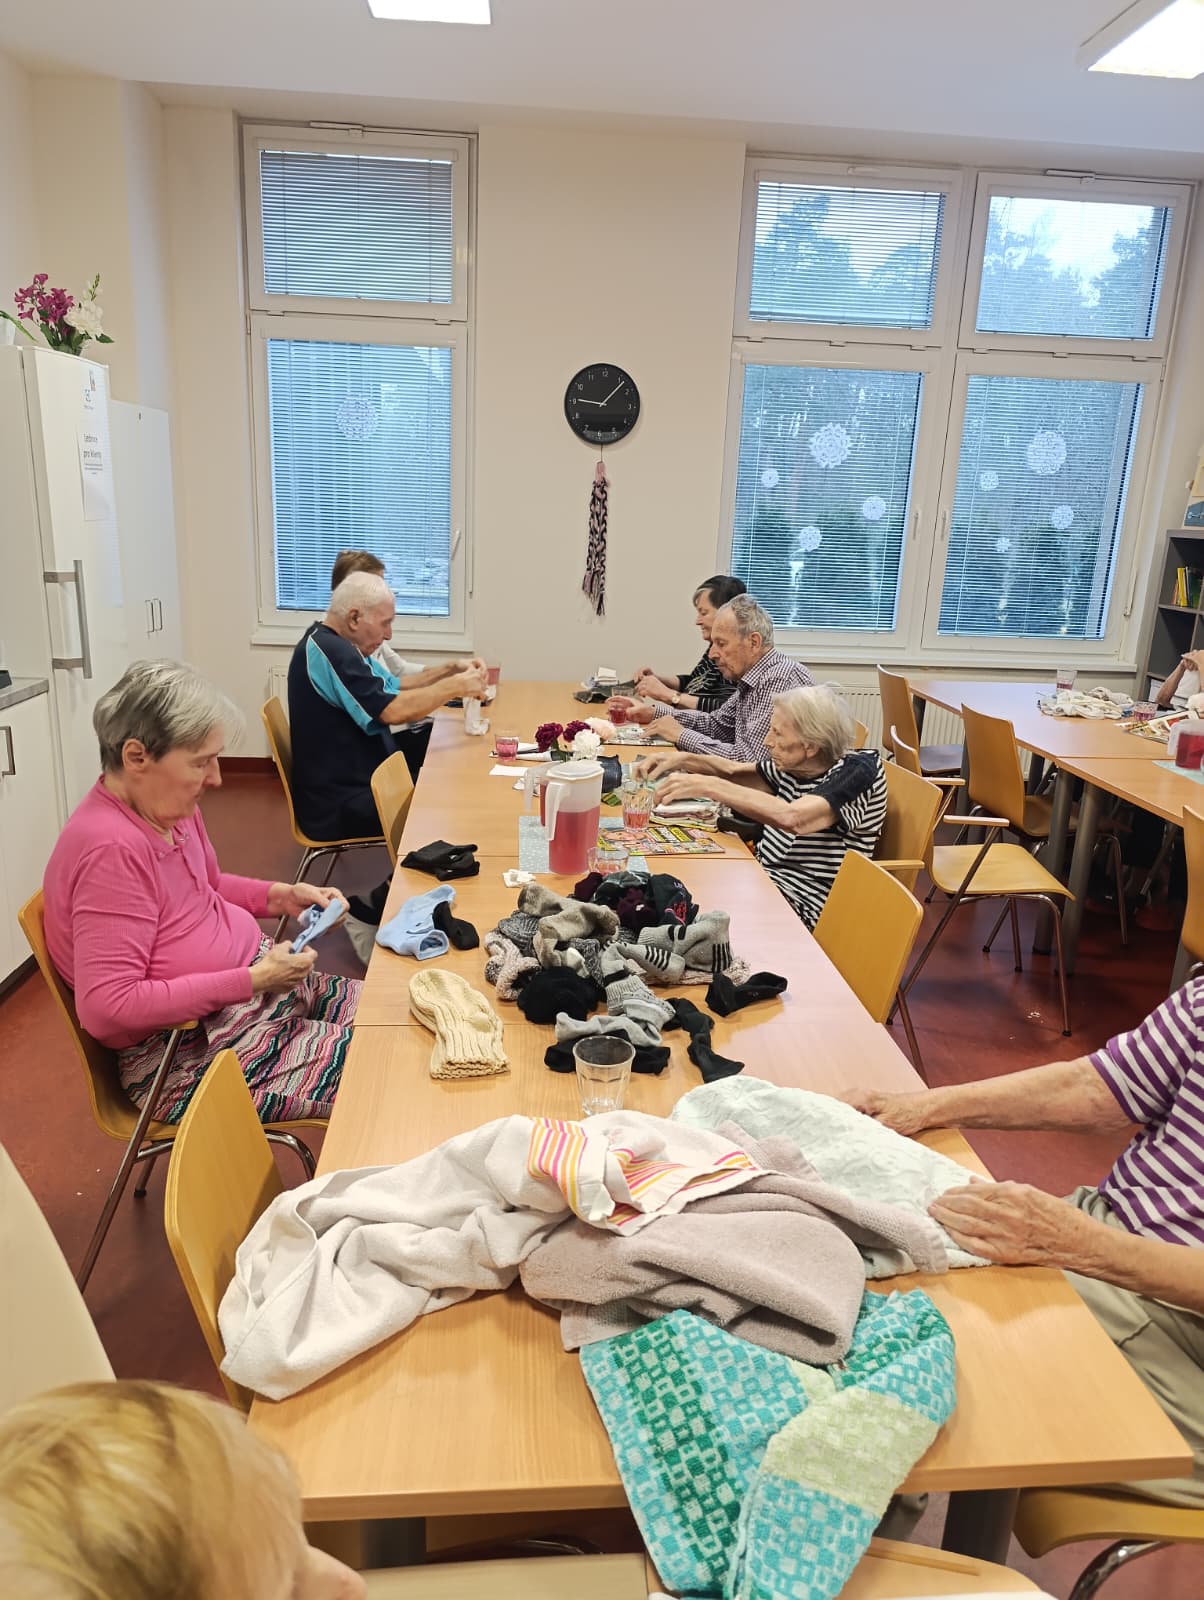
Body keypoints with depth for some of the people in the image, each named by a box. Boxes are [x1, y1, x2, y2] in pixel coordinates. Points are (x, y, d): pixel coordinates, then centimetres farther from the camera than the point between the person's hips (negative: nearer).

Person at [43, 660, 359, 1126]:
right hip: (193, 1055, -9)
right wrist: (250, 982, -27)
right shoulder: (112, 848, -27)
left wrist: (280, 896, 2)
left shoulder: (169, 807, 0)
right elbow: (106, 1009, -29)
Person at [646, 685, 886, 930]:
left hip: (801, 904, -7)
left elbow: (791, 818, -36)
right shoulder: (794, 764, 2)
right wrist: (682, 760, 1)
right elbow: (736, 771, 19)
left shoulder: (858, 769, -19)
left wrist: (707, 786, -31)